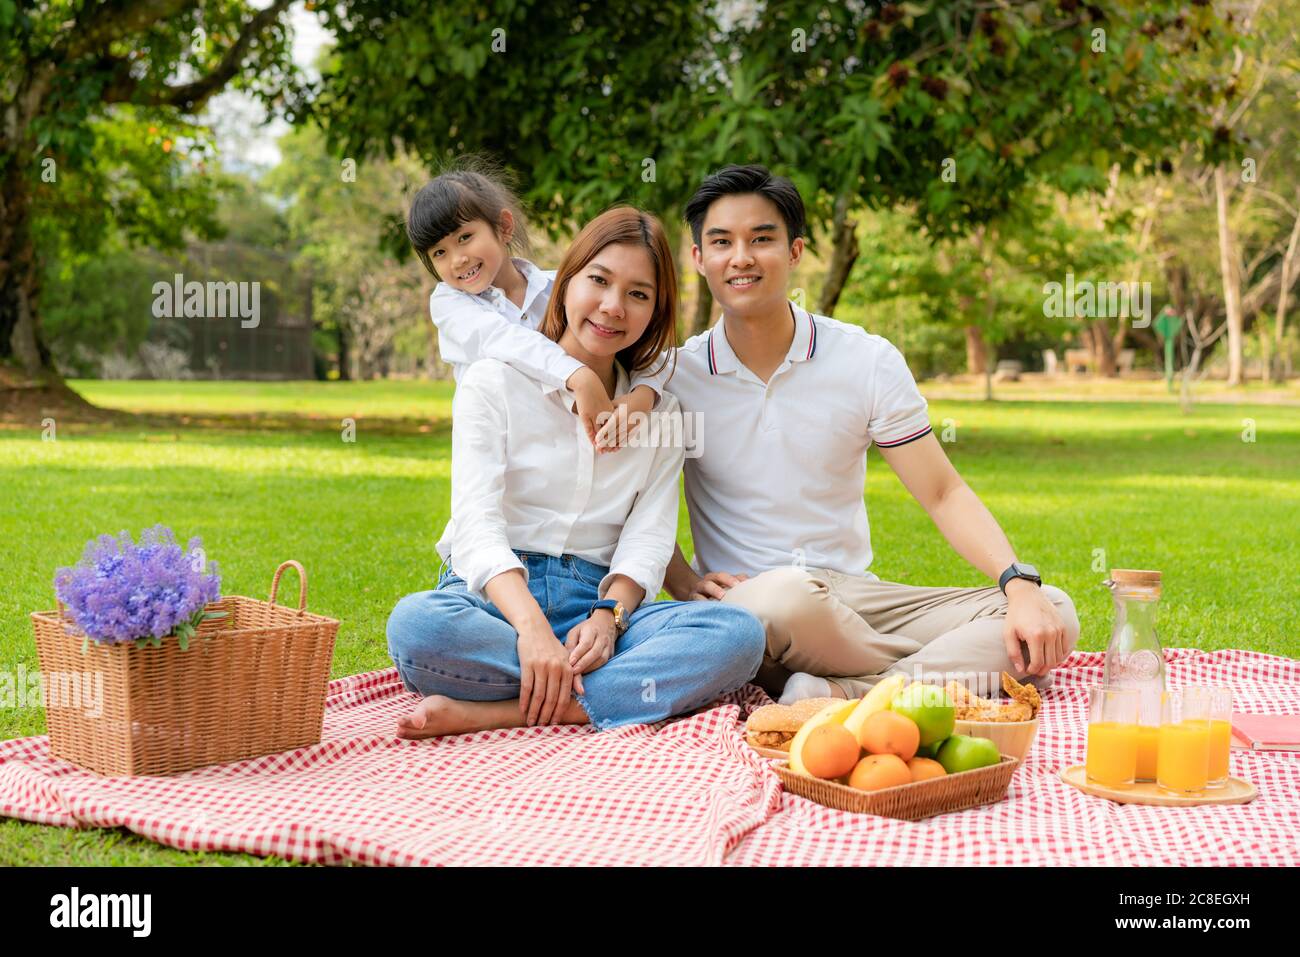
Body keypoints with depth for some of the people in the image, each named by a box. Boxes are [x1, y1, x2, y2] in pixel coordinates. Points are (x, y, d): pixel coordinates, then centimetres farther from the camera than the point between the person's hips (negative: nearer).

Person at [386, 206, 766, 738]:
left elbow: (648, 539, 3)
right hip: (495, 596, -3)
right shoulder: (494, 381, 3)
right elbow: (477, 523, -11)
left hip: (597, 600, 3)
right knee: (415, 624, -38)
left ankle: (491, 712, -33)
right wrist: (531, 626, -29)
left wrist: (608, 617, -20)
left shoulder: (660, 410, 14)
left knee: (740, 633, -27)